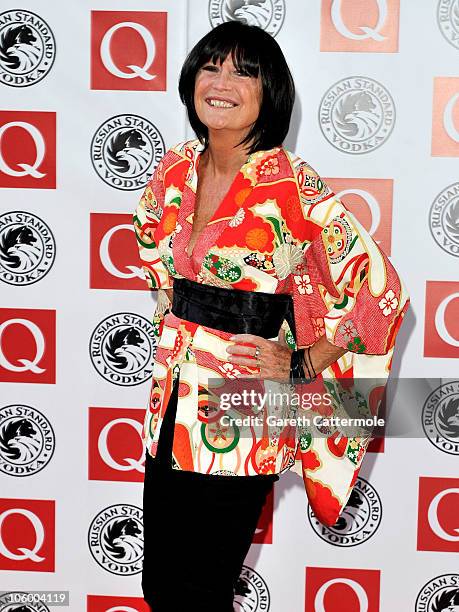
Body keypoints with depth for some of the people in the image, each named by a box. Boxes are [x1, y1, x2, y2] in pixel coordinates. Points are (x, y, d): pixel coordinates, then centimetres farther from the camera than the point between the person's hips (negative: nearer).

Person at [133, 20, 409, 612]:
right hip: (172, 399, 6)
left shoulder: (294, 186, -16)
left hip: (242, 412, -5)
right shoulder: (176, 168, 2)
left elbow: (380, 293, -13)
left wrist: (302, 366, -11)